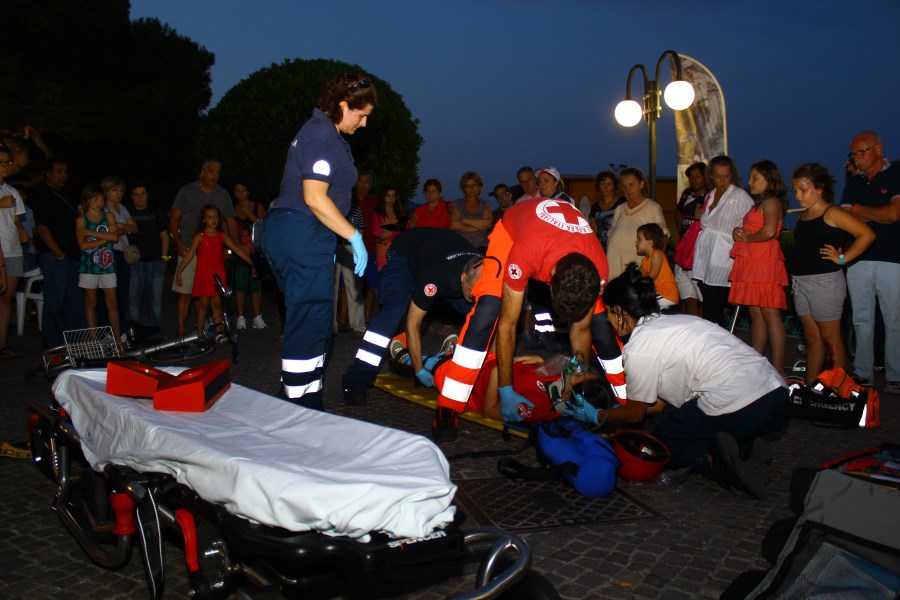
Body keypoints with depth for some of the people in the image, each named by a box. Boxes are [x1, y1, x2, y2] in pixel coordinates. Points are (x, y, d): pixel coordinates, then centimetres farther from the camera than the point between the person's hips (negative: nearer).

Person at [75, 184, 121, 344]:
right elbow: (83, 245, -9)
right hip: (89, 265, -2)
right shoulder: (81, 220, 2)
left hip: (107, 264, 2)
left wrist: (90, 232, -12)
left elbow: (115, 237, -8)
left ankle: (117, 337, 4)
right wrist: (105, 237, -12)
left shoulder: (109, 216, 8)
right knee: (91, 302, 4)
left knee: (112, 302, 2)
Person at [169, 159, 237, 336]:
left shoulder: (223, 194, 12)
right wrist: (179, 243, -8)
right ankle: (181, 332, -3)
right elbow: (173, 218, 3)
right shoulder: (187, 191, 3)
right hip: (189, 249, -2)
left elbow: (230, 222, 16)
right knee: (184, 291, -6)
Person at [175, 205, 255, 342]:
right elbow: (190, 254, -3)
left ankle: (219, 332, 6)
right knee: (203, 304, -1)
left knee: (217, 304, 4)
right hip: (203, 274, -3)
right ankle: (199, 334, 6)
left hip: (218, 275, 3)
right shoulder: (200, 236, -2)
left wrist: (251, 263, 1)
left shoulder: (222, 236, 7)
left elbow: (237, 249, 5)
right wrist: (179, 272, -7)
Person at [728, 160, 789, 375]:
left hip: (765, 263, -10)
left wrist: (747, 237, -7)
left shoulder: (771, 202, -7)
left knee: (770, 315, -9)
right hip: (752, 263, 10)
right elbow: (748, 231, 26)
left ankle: (778, 370, -7)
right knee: (756, 315, 10)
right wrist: (739, 233, 4)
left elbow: (769, 231, -23)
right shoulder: (759, 203, 23)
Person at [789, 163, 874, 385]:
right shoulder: (803, 216, 12)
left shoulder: (832, 213, -10)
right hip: (801, 282, 8)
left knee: (830, 340, 0)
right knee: (812, 338, 14)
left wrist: (843, 258, -14)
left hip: (825, 281, -8)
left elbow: (867, 234, -15)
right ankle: (810, 386, 21)